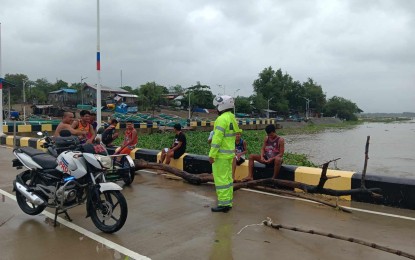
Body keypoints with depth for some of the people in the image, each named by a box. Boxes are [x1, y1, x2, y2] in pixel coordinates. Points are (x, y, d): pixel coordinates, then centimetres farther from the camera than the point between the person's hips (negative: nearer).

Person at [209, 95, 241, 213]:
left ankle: (223, 204, 0)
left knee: (220, 179, -4)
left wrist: (212, 155, -19)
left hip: (221, 154, -9)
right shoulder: (232, 118, 12)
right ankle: (228, 202, 21)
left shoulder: (222, 119, -16)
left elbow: (217, 138, -21)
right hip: (229, 153, 9)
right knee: (227, 178, 14)